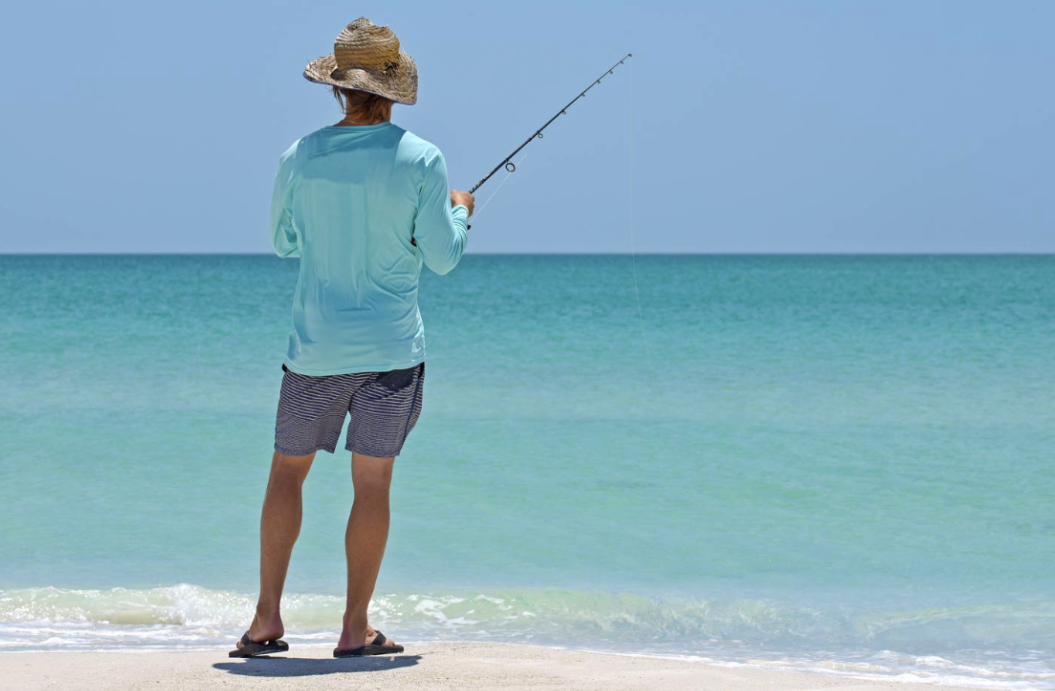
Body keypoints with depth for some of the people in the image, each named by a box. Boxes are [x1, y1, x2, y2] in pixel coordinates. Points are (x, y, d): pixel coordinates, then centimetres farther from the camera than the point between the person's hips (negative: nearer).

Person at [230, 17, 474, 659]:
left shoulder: (301, 157, -3)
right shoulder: (420, 160, -9)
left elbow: (284, 243, 10)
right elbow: (442, 256, -5)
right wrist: (460, 211, 14)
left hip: (317, 345, 1)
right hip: (392, 346, -1)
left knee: (288, 471, 13)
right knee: (372, 484, 3)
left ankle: (268, 617, 8)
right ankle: (356, 630, 6)